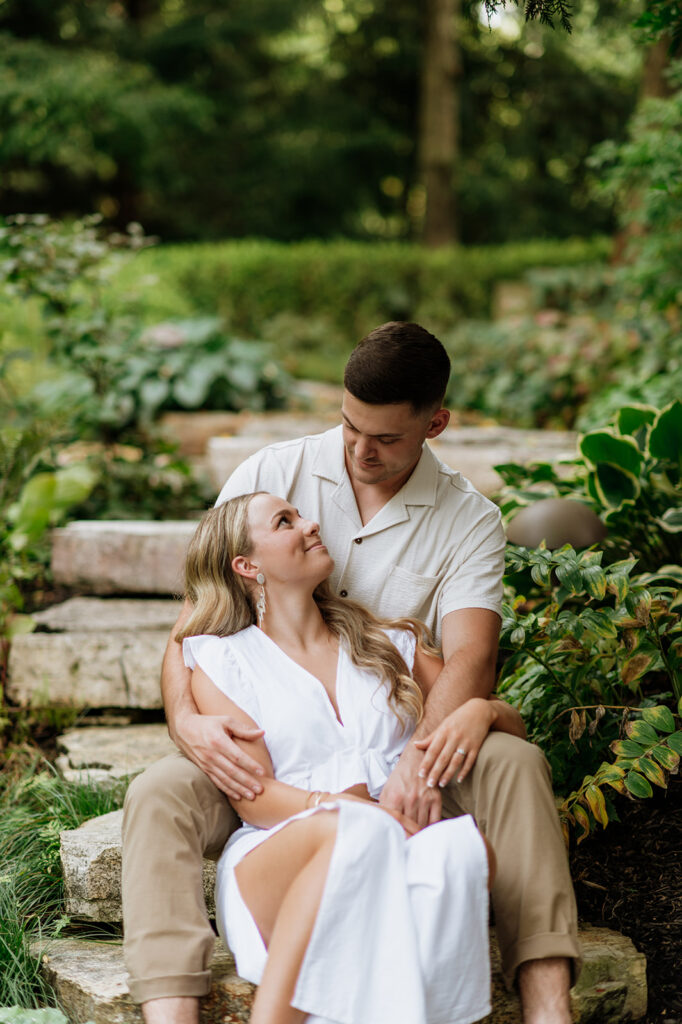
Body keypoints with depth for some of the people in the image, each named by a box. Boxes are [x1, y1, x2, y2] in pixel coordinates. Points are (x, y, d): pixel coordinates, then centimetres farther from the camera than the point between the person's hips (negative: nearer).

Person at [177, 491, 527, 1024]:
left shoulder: (389, 643, 26)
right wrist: (344, 807, -18)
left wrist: (483, 710, 1)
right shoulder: (221, 661, 15)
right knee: (358, 831, -37)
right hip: (275, 863, -2)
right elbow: (254, 796, 1)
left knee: (463, 845, -33)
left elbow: (515, 729, 26)